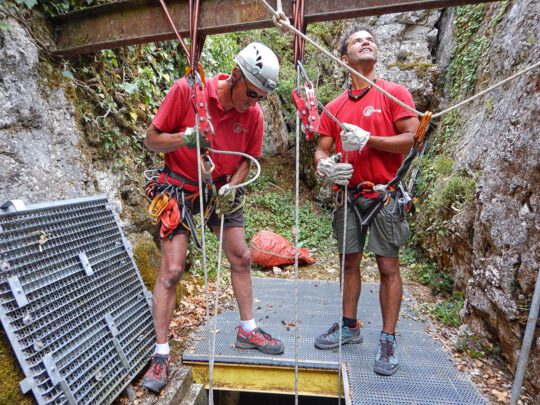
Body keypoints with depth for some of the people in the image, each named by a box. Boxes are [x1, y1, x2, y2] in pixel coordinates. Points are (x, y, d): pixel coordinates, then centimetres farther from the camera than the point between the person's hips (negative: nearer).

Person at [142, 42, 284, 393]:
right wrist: (185, 138, -32)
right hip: (180, 187, -4)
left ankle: (248, 330, 25)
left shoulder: (254, 114, -9)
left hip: (221, 189, 4)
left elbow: (247, 159, 3)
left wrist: (232, 187, -15)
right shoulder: (186, 90, -19)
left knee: (241, 257, 5)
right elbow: (152, 139, -12)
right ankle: (161, 355, 6)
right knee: (172, 269, -9)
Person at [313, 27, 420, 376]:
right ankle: (349, 326, 26)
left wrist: (367, 140, -18)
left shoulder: (394, 93, 2)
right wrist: (325, 166, -12)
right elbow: (322, 150, 11)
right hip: (349, 194, 4)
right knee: (350, 262, 11)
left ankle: (388, 340, 14)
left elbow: (412, 138, -8)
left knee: (388, 267, 1)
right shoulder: (335, 107, 12)